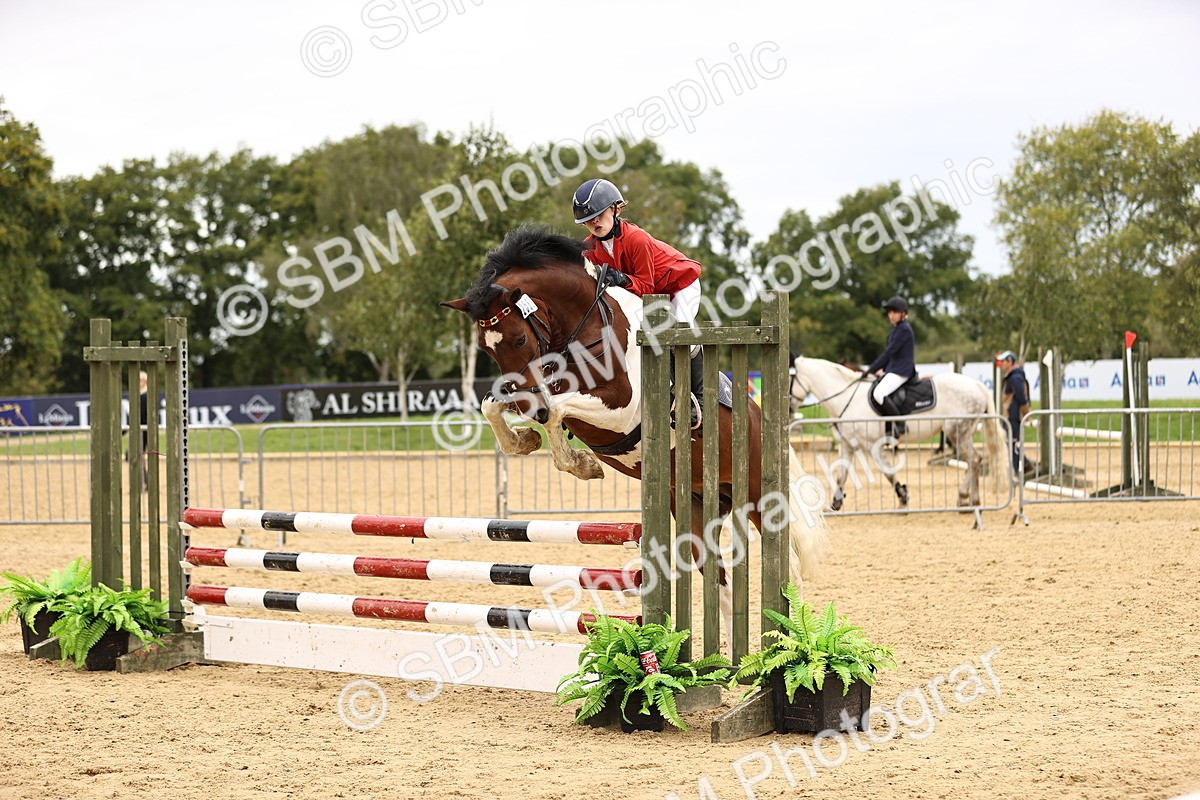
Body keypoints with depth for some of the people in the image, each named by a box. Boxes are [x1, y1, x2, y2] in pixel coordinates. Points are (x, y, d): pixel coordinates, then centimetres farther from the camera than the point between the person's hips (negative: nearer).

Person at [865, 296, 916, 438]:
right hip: (893, 369, 11)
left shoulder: (904, 329, -13)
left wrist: (871, 370, -16)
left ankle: (900, 425, -19)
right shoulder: (895, 330, 16)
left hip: (901, 371, -11)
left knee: (879, 394, -29)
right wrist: (882, 369, 11)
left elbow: (889, 352, -17)